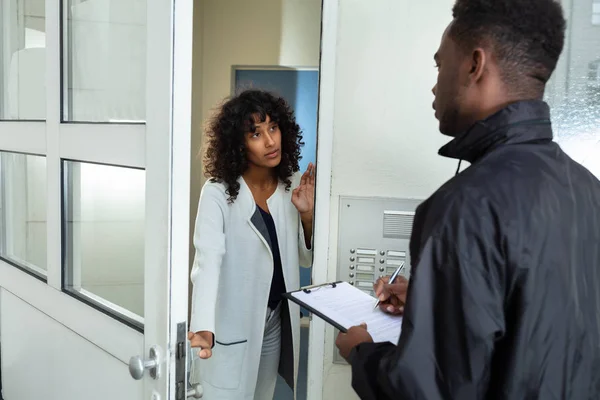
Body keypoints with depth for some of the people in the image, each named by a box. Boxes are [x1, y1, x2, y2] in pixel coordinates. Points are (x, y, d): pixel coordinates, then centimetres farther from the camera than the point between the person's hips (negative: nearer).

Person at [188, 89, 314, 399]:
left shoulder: (293, 185, -3)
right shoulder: (217, 192, -19)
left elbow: (306, 259, 4)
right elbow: (208, 260, -30)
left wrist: (307, 214, -14)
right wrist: (204, 326, -45)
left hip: (276, 319, 5)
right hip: (231, 323, -5)